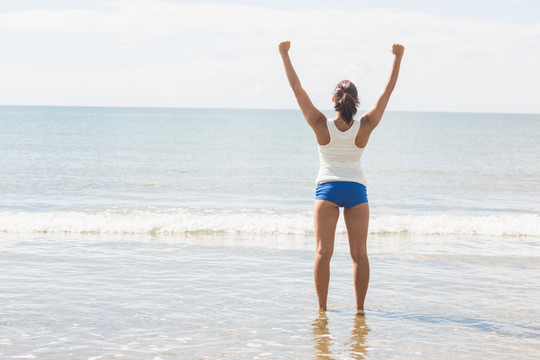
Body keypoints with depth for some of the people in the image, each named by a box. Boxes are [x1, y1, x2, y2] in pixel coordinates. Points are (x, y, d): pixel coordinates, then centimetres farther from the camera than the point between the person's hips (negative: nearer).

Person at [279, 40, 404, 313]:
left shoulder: (322, 126, -11)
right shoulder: (365, 127, -9)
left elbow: (297, 89, -7)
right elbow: (388, 90, -2)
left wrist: (285, 55, -2)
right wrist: (397, 58, 5)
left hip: (327, 187, -1)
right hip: (356, 188, 1)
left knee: (323, 251, -1)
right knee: (359, 254, 3)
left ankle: (322, 307, -4)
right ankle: (360, 308, 2)